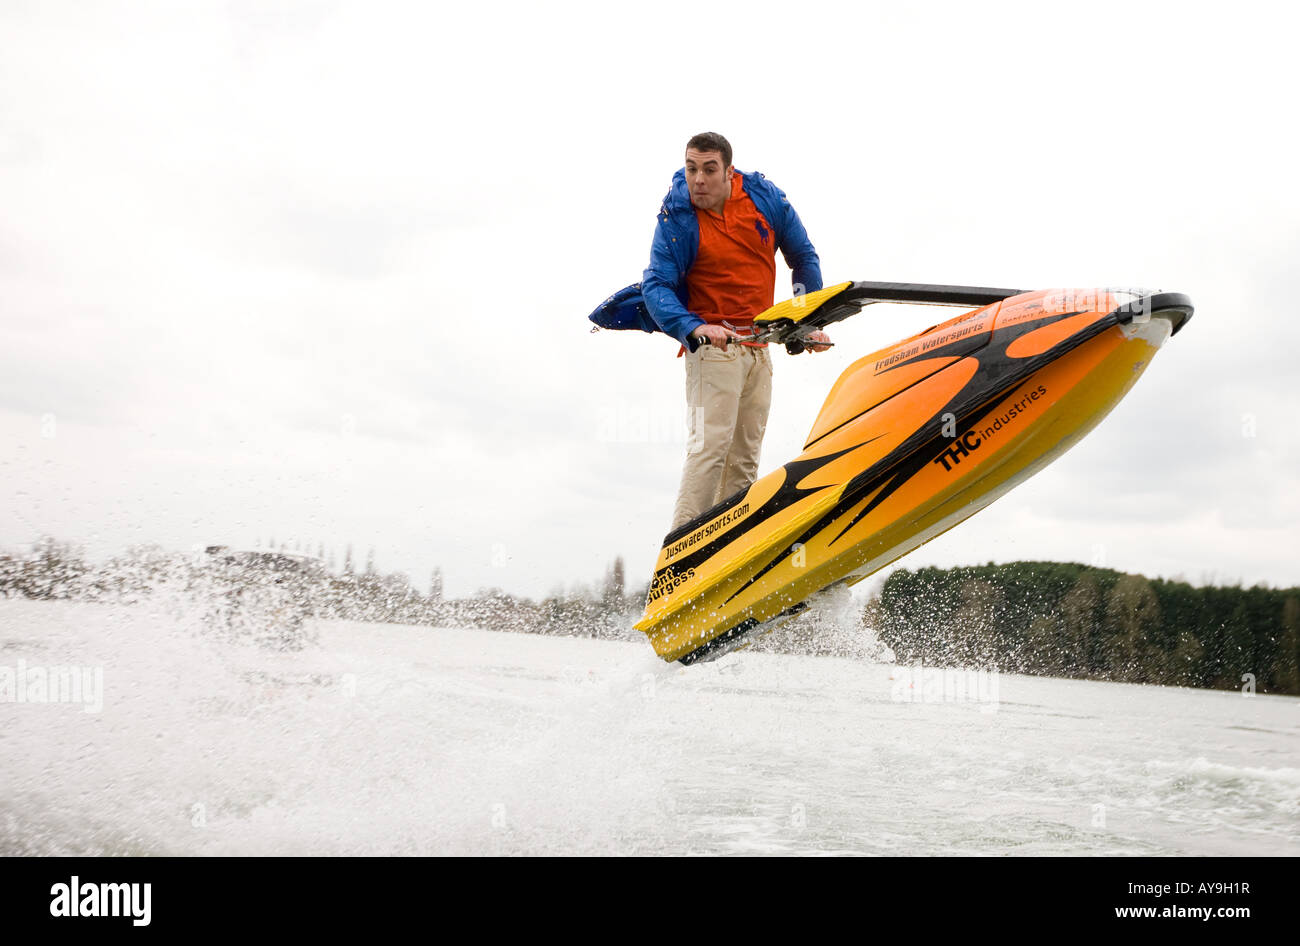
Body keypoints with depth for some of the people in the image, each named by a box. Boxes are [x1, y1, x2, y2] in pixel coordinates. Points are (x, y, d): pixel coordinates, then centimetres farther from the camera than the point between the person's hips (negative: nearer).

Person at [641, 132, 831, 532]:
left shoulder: (765, 197, 0)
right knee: (711, 445, -18)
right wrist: (695, 329, -34)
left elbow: (804, 257, 12)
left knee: (745, 458, 6)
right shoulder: (676, 219, -10)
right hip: (713, 344, -5)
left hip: (759, 346, 5)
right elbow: (656, 286, -17)